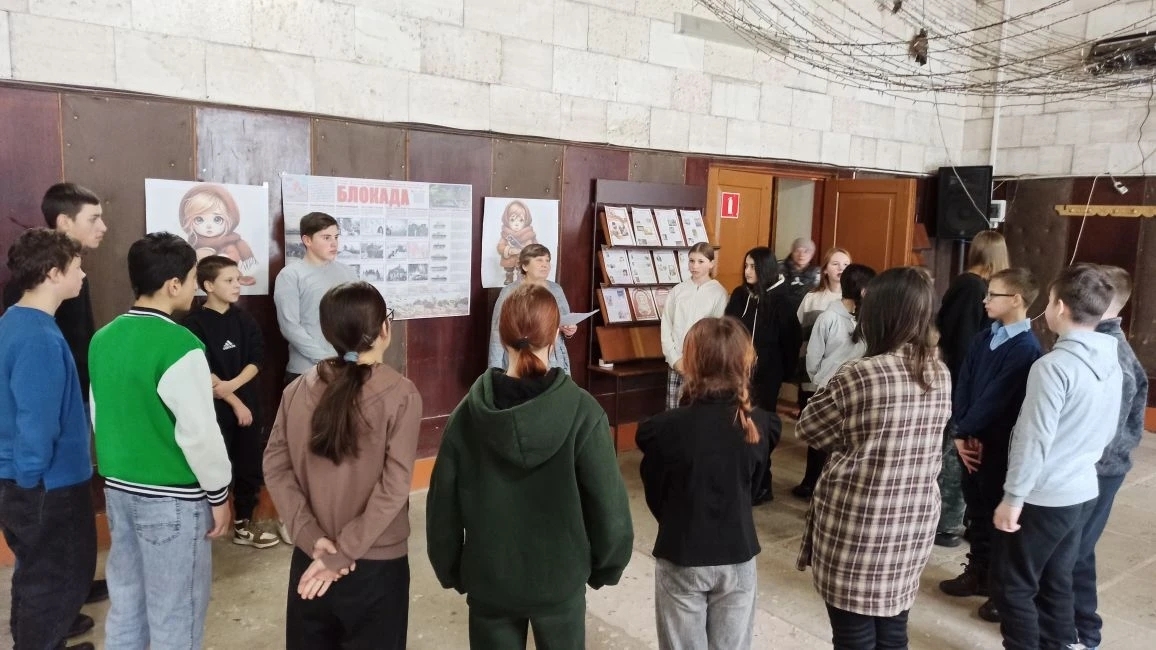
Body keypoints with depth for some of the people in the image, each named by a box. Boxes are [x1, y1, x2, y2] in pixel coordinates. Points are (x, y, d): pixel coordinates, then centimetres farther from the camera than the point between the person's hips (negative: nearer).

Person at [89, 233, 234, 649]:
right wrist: (218, 494, -8)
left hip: (118, 488, 8)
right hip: (172, 497, -8)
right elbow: (199, 433, -21)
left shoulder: (104, 339, 3)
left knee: (125, 600, 20)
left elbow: (99, 416, 13)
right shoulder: (180, 345, -21)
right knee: (175, 613, 7)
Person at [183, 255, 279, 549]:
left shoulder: (244, 319, 8)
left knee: (249, 468, 11)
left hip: (248, 405, 5)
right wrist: (235, 403, -11)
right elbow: (203, 374, -11)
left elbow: (256, 360, 2)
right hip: (214, 409, -5)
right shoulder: (195, 322, -8)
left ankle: (243, 525, 25)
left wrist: (232, 385, -15)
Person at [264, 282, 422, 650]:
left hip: (310, 557, 4)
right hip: (376, 562, -4)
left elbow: (275, 467, -5)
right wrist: (343, 552, -14)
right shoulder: (400, 395, -15)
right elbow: (394, 487, -19)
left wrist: (311, 537, -8)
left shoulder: (299, 389, -3)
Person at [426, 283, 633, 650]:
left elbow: (443, 506, -6)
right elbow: (608, 505, -16)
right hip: (560, 579, -1)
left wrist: (451, 571, 9)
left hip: (488, 581, 1)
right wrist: (605, 567, 2)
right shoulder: (581, 411, -19)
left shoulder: (469, 412, -13)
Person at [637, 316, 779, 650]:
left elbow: (655, 497, -6)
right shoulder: (761, 425, -13)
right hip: (738, 556, 2)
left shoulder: (663, 428, -22)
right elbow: (752, 485, 2)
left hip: (681, 558, -2)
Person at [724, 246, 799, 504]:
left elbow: (791, 338, -5)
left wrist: (785, 370, -2)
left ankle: (761, 485, 16)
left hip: (765, 374, -4)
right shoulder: (739, 294, 4)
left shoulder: (780, 300, -7)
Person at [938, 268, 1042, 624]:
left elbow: (995, 398, -19)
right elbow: (963, 386, 3)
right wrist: (960, 432, -6)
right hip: (971, 439, 7)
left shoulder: (1026, 348, -17)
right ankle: (978, 572, 34)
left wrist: (968, 430, -10)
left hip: (998, 445, -7)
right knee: (976, 509, 18)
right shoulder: (984, 338, 6)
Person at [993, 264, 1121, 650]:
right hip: (1083, 491, 8)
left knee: (1014, 586, 4)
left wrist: (1013, 497, -14)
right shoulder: (1112, 362, 4)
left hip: (1044, 497, -8)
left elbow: (1033, 440, -21)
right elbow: (1108, 431, 14)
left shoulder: (1054, 365, -22)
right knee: (1056, 581, 19)